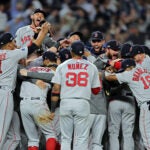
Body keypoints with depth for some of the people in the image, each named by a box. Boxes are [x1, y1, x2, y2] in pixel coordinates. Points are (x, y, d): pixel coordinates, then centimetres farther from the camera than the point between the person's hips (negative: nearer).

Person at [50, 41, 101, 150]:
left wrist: (53, 110, 4)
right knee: (81, 139, -1)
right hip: (83, 103, -1)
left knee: (65, 138, 6)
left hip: (66, 103, 1)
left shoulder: (62, 66, 6)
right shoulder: (91, 67, 7)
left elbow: (56, 89, 1)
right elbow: (96, 90, 9)